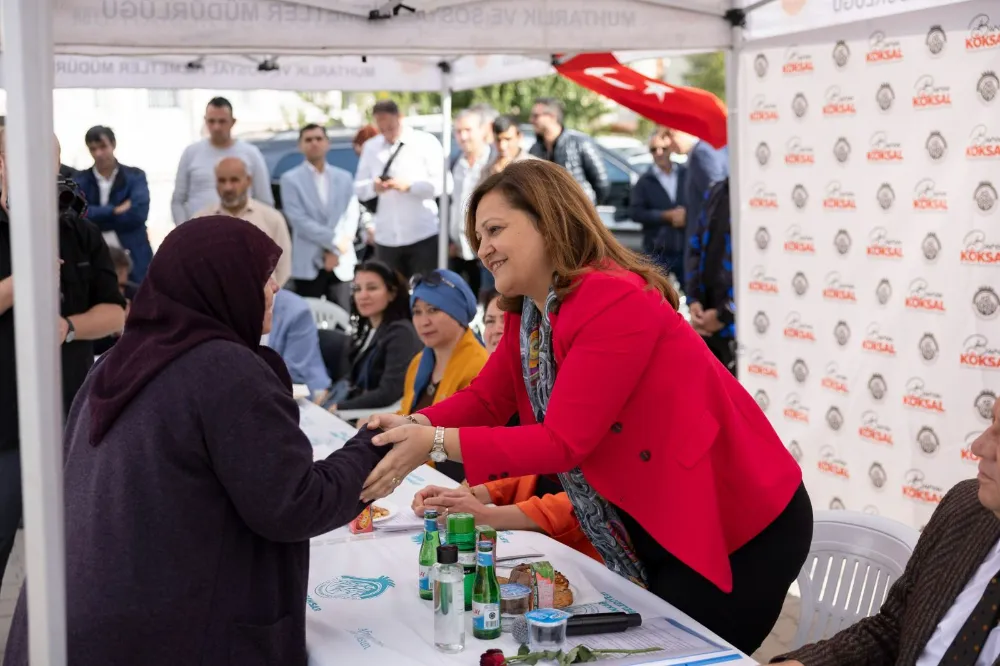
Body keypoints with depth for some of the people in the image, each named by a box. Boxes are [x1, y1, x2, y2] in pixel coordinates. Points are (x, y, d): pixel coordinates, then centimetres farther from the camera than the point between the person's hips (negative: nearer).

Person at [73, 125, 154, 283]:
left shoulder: (135, 176, 4)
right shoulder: (80, 180, 8)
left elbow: (138, 214, -10)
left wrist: (96, 218, -9)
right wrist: (115, 210, -13)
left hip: (132, 259, -1)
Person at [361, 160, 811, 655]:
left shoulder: (615, 302, -26)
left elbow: (564, 442, -28)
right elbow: (485, 400, 6)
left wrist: (437, 443, -29)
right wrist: (413, 427, -13)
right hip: (657, 528, 9)